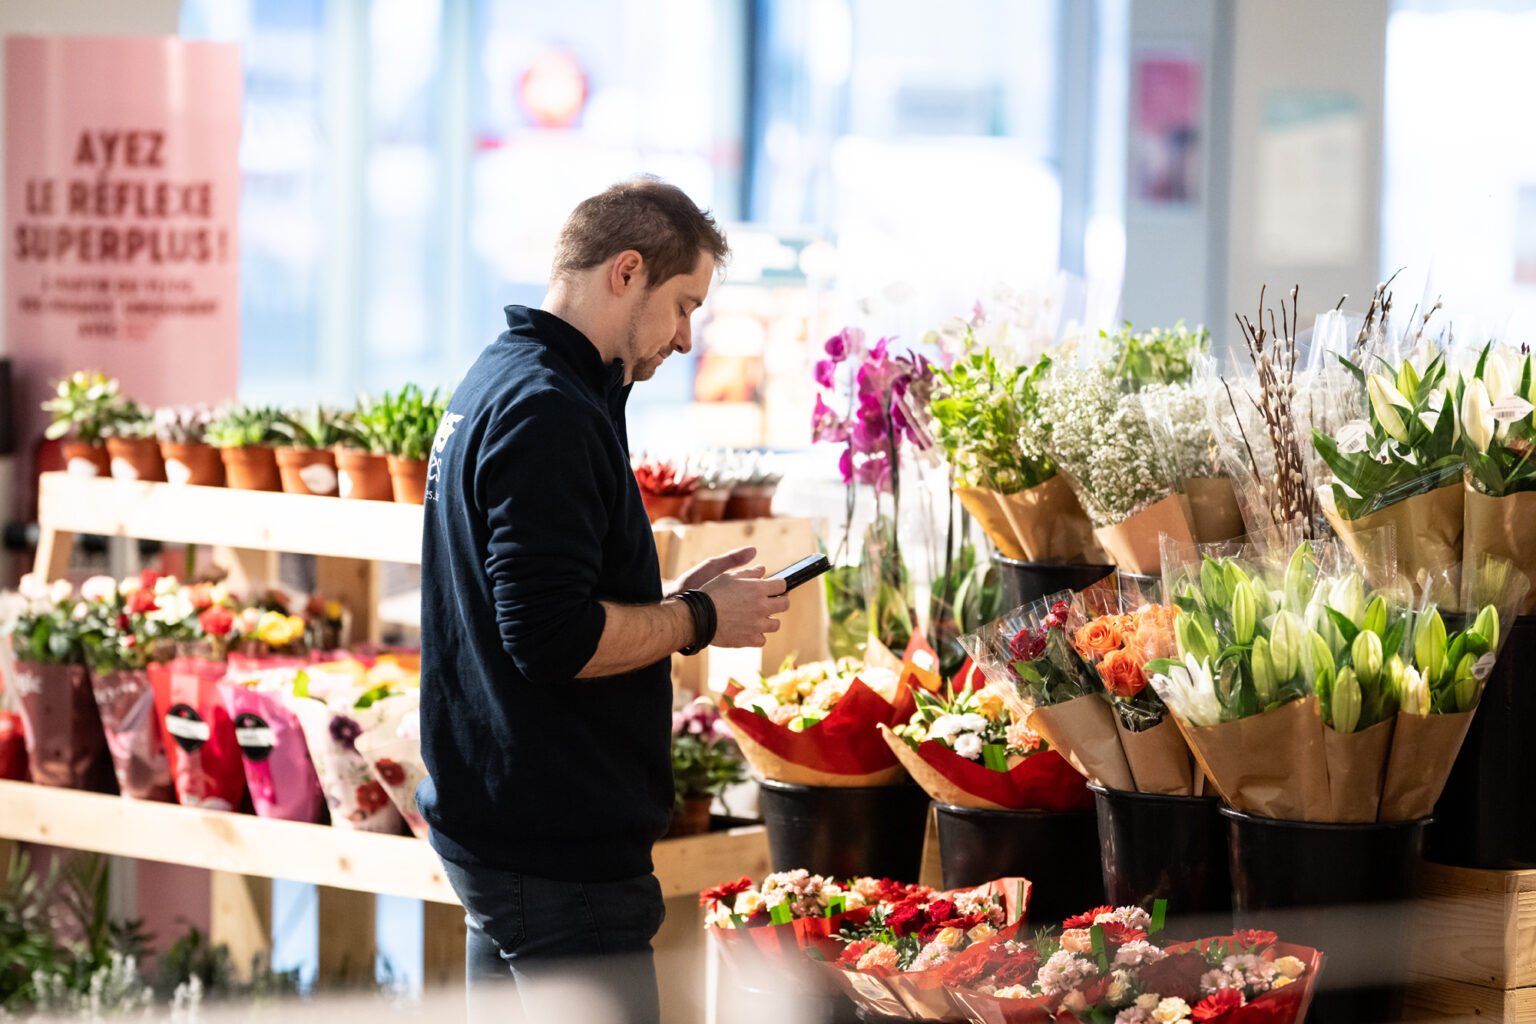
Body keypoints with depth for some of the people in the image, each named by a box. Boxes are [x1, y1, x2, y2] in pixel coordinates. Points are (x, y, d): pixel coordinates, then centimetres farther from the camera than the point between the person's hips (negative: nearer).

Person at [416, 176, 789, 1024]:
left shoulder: (494, 382, 15)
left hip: (488, 819, 11)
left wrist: (669, 598, 14)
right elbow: (552, 637, -24)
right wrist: (699, 619, -11)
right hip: (558, 848, -11)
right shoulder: (547, 411, -18)